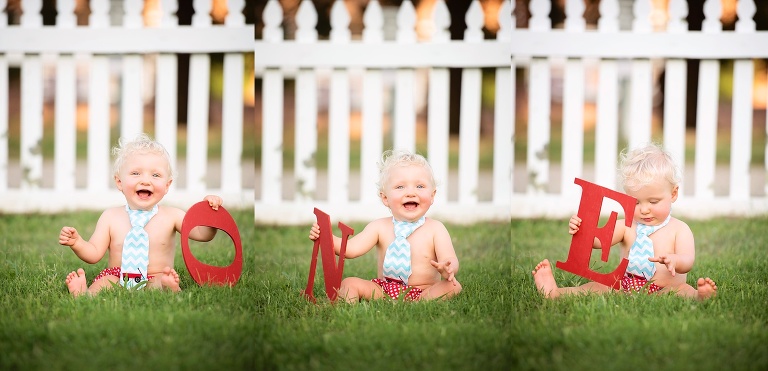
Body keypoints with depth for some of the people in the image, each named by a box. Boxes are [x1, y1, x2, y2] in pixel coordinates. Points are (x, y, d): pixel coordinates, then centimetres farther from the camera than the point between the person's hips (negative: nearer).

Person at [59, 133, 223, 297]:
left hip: (156, 278, -1)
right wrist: (76, 243, -14)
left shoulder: (171, 216, 3)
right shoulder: (111, 217, 5)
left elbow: (203, 234, -2)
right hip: (117, 279, 1)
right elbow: (94, 254, 6)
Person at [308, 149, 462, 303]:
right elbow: (351, 249, -7)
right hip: (384, 290, 2)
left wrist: (448, 269, -40)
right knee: (349, 283, -13)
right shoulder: (380, 227, 2)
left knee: (454, 286, -30)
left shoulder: (435, 229, -3)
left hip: (424, 293, -2)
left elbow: (450, 260, -14)